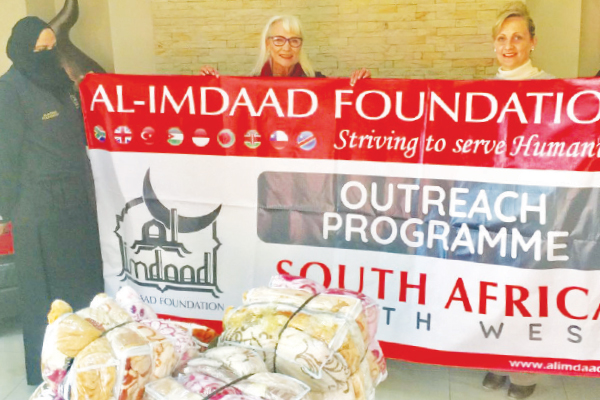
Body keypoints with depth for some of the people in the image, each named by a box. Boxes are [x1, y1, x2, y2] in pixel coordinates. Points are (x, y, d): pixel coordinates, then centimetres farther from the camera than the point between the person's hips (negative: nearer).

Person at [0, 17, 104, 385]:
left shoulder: (60, 81, 11)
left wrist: (87, 189, 15)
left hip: (78, 199, 7)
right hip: (41, 207, -7)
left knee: (86, 283, 12)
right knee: (47, 292, 4)